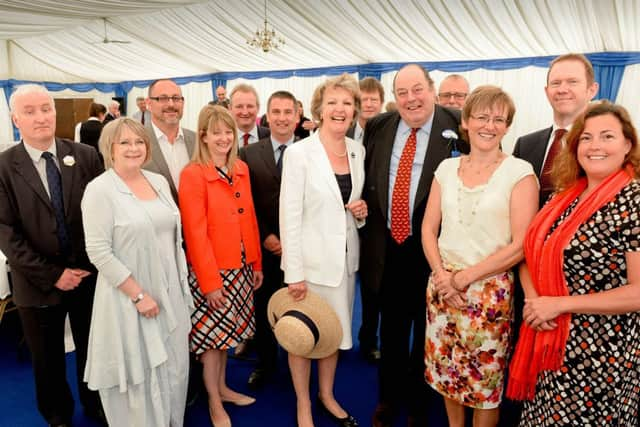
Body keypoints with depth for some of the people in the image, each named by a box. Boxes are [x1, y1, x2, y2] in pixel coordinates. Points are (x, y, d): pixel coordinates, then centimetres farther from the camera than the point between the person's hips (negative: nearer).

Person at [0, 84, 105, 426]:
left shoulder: (85, 156, -4)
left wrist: (95, 263, -10)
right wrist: (52, 275, -14)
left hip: (90, 275, 1)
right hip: (39, 282, -1)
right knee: (47, 359, 17)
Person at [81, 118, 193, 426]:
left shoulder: (159, 181, 5)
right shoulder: (99, 189, -13)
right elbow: (98, 252, -16)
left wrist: (181, 283, 9)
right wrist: (138, 294, -17)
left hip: (170, 293, 6)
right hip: (128, 298, -6)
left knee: (173, 368, 17)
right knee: (138, 372, 10)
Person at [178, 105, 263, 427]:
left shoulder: (241, 169, 6)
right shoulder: (192, 175, -14)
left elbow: (250, 219, 9)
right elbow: (195, 233, -16)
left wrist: (257, 263, 9)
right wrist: (210, 281, -16)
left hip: (241, 267, 6)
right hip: (212, 270, -6)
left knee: (227, 330, 19)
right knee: (211, 332, 8)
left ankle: (222, 387, 39)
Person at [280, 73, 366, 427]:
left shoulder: (358, 151, 4)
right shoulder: (299, 152, -13)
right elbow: (289, 217, -15)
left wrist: (362, 211, -7)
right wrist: (294, 273, -16)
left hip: (345, 258, 5)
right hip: (310, 260, -5)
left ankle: (326, 395, 41)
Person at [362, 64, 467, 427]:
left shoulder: (458, 126, -10)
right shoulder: (378, 127, 2)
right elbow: (367, 179, 13)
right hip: (388, 246, 3)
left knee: (425, 329, 16)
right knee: (391, 327, 19)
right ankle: (389, 396, 42)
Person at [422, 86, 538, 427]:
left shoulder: (520, 173, -7)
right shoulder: (447, 168, 5)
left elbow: (520, 245, -12)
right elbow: (429, 229, 6)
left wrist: (464, 277, -14)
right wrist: (441, 274, -10)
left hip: (489, 292, -4)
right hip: (441, 286, 4)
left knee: (485, 379, 8)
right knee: (446, 370, 16)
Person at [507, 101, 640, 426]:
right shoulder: (564, 196, 4)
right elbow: (531, 253, 7)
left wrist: (559, 304, -19)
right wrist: (532, 299, -11)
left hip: (599, 352, -6)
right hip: (550, 342, 6)